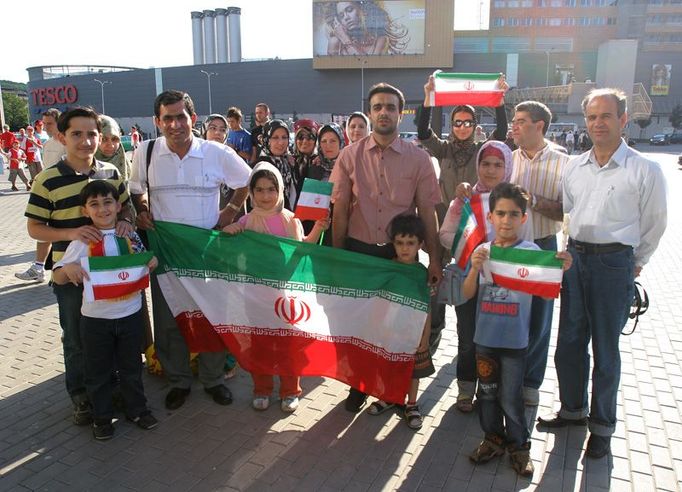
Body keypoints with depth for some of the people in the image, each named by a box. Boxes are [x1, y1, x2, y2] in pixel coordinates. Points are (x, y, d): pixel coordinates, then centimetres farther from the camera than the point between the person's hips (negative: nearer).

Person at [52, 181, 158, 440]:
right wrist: (69, 268, -28)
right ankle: (101, 417, 31)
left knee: (131, 366, 17)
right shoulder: (82, 242, -8)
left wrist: (152, 261, -7)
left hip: (131, 313, 2)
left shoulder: (131, 236, -1)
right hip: (96, 318, -2)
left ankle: (137, 409, 34)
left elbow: (143, 262, 15)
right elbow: (57, 278, -7)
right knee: (98, 371, 13)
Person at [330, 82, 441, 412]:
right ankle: (358, 385, 30)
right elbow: (340, 211, 2)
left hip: (401, 252, 0)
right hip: (358, 250, 1)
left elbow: (427, 212, 0)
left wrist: (434, 259, -2)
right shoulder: (349, 156, 0)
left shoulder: (418, 159, -1)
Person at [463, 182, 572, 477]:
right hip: (485, 337, 3)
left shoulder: (531, 252, -8)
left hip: (515, 340, -3)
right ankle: (493, 438, 37)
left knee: (510, 397, 8)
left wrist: (560, 270, -29)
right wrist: (475, 269, -20)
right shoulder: (482, 251, -1)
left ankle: (518, 445, 31)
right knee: (487, 392, 17)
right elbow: (467, 294, -2)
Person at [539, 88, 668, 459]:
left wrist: (634, 265, 6)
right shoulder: (574, 168, 7)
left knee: (605, 351, 6)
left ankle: (602, 425, 24)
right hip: (576, 258, 5)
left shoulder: (644, 171, -7)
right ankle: (573, 409, 33)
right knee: (569, 343, 13)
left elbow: (654, 225, 1)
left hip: (614, 264, -4)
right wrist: (577, 251, 10)